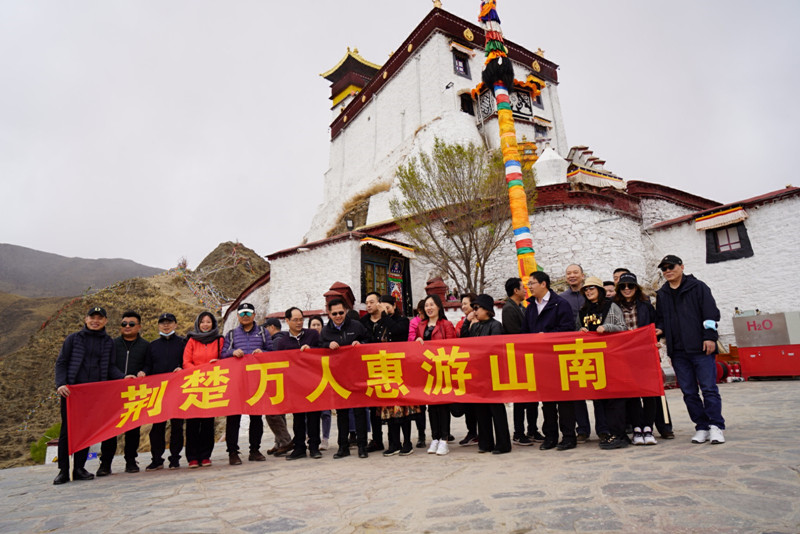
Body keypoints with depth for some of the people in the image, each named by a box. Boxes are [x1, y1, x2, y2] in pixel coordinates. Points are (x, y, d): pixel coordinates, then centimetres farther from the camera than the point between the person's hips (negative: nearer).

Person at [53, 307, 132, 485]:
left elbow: (110, 367, 9)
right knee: (67, 429, 1)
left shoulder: (108, 342, 9)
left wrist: (123, 377, -8)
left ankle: (79, 468, 17)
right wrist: (61, 384, -11)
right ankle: (63, 470, 12)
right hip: (72, 390, -2)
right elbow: (61, 363, 3)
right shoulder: (73, 338, 4)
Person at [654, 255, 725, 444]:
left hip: (701, 348, -4)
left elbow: (710, 313, -3)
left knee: (709, 388, -4)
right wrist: (660, 329, -1)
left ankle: (716, 426, 6)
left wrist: (709, 337, -12)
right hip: (678, 351, 4)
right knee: (689, 392, 7)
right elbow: (660, 318, 20)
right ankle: (702, 427, 15)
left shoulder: (697, 287, 3)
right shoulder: (662, 294, 15)